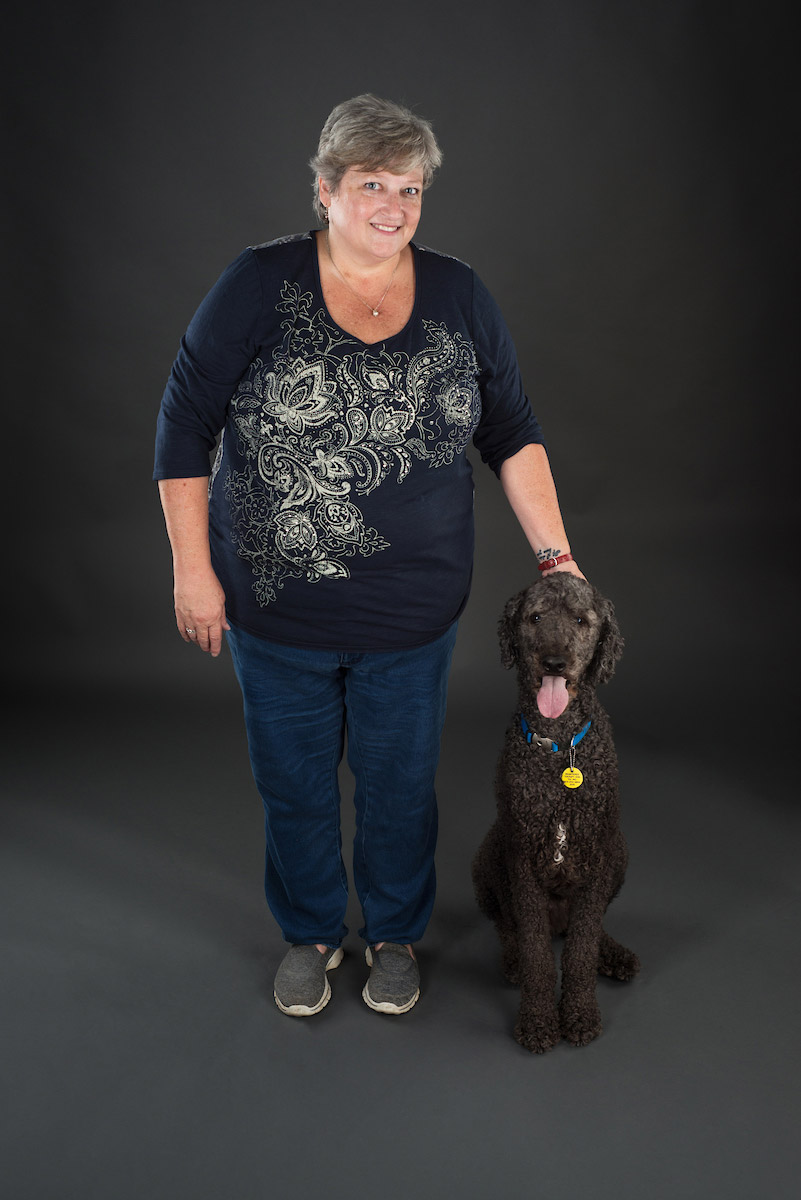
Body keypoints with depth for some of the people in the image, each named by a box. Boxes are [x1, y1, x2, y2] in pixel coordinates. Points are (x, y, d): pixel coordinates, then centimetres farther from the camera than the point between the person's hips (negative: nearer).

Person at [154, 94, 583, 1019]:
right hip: (276, 609, -1)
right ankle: (310, 933, 42)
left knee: (399, 786, 15)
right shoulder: (258, 286, -7)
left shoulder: (459, 297, 1)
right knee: (294, 786, 15)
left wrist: (555, 555, -2)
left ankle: (396, 934, 42)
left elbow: (512, 433, 5)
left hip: (411, 616, 2)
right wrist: (192, 567, -8)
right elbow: (184, 425, -5)